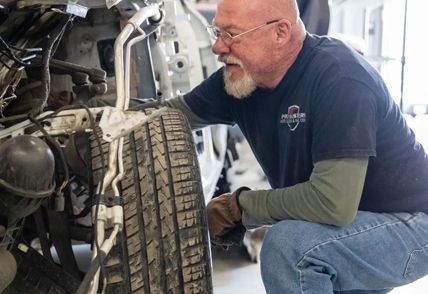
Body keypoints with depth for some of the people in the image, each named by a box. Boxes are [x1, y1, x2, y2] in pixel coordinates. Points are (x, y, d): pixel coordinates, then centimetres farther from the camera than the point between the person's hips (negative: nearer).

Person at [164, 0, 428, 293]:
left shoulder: (340, 78, -29)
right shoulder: (240, 76, -7)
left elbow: (333, 203, -35)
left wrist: (239, 205, -23)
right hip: (346, 225, 8)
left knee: (289, 243, -29)